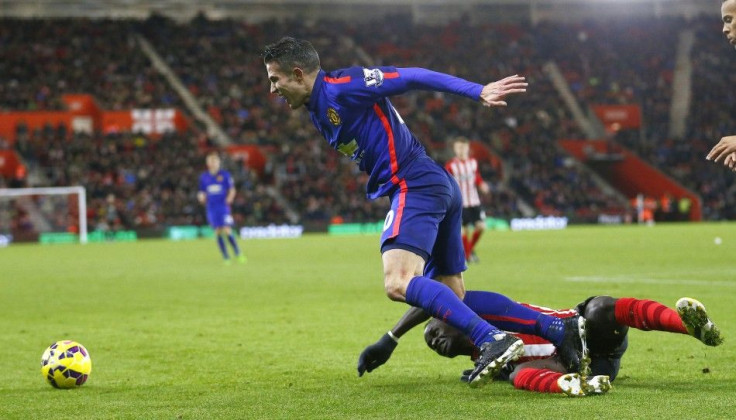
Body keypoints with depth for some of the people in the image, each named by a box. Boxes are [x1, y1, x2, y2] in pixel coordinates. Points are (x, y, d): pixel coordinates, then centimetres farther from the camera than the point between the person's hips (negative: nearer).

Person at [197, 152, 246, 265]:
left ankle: (238, 253, 1)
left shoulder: (225, 174, 2)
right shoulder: (204, 176, 10)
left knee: (227, 231, -12)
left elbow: (232, 190, 5)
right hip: (211, 208, 3)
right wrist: (201, 197, -6)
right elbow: (202, 192, 17)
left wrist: (229, 198, -15)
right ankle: (226, 258, 5)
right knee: (218, 232, -1)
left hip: (223, 206, -3)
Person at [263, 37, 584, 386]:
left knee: (398, 283, -28)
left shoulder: (342, 87, -8)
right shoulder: (318, 111, 21)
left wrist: (478, 92, -18)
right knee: (454, 302, 9)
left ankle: (493, 341, -36)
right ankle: (560, 330, 6)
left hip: (416, 185, -10)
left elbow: (411, 77, -11)